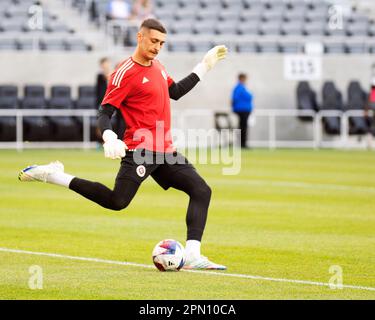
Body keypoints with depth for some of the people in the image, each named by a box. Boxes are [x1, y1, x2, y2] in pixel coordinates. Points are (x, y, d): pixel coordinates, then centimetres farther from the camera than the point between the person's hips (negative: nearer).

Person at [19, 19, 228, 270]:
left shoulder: (157, 66, 15)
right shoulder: (125, 74, -11)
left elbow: (176, 92, 31)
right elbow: (105, 113, -14)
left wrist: (205, 66, 28)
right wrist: (109, 139, -34)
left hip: (165, 151, 8)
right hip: (140, 149, -8)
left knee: (202, 191, -1)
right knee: (117, 201, -20)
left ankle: (192, 256, -7)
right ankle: (52, 175, -7)